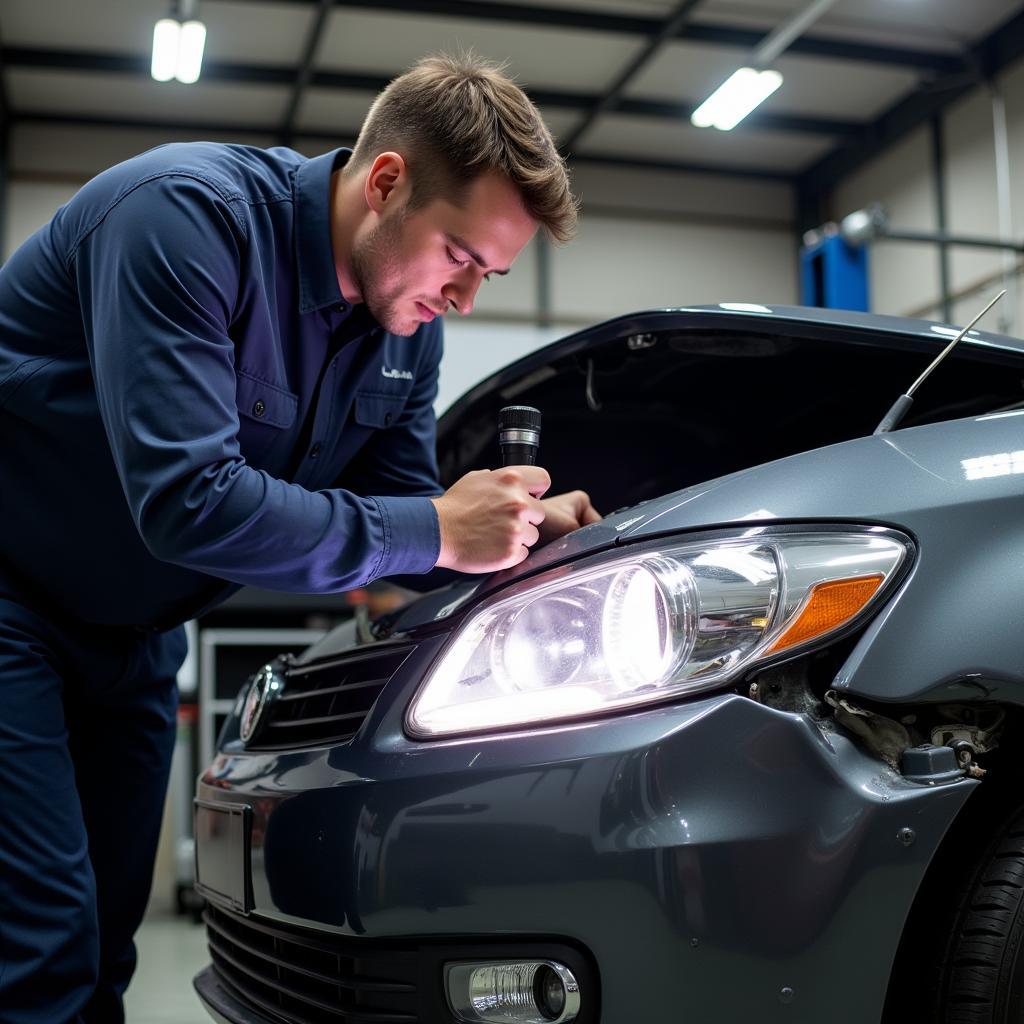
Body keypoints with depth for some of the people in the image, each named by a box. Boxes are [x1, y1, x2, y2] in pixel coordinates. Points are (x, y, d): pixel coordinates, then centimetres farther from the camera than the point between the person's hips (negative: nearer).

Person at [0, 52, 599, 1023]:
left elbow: (399, 502, 5)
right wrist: (436, 531, -29)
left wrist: (523, 524, -15)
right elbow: (186, 503, -35)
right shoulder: (188, 213, -27)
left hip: (129, 634, 7)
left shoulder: (408, 325, -3)